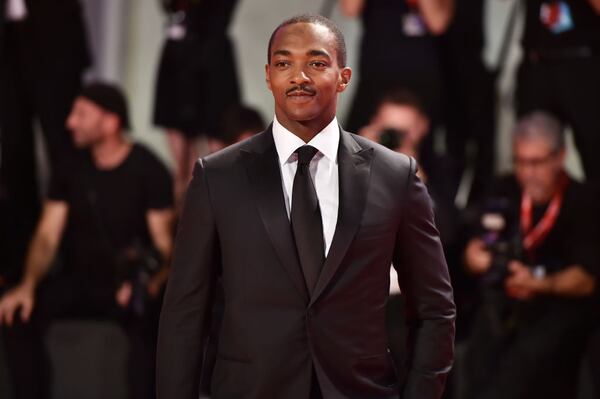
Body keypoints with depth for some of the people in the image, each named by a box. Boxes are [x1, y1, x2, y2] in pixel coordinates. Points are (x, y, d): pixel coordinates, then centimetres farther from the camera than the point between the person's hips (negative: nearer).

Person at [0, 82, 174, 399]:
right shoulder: (72, 169, 4)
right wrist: (28, 285, -17)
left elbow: (164, 243, -9)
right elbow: (47, 236, 2)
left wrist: (151, 283, -30)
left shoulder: (148, 170, -8)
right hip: (78, 279, 4)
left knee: (146, 324, -38)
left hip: (127, 282, -4)